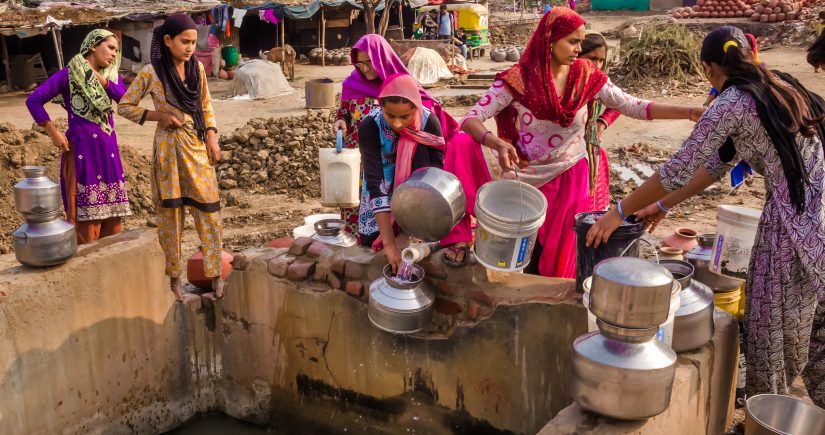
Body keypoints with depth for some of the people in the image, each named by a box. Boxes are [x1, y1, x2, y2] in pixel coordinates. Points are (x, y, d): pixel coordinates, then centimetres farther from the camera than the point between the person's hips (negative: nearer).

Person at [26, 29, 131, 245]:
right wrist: (54, 133, -10)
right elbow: (34, 100, -9)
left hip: (108, 150, 6)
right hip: (82, 150, -6)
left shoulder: (111, 75, 12)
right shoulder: (69, 74, -5)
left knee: (112, 209, 9)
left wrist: (99, 77, -12)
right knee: (86, 214, -3)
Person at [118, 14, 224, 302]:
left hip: (199, 146, 3)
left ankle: (215, 273, 13)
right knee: (171, 212, 6)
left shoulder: (197, 67, 3)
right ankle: (173, 277, 19)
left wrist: (212, 137, 2)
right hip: (169, 146, -3)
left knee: (208, 209, 2)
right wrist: (159, 116, -11)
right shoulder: (151, 73, -8)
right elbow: (124, 106, 0)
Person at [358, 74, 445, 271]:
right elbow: (376, 184, -34)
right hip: (384, 188, -1)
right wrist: (389, 242, -40)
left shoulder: (429, 122, -25)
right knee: (369, 239, -18)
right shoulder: (369, 127, -28)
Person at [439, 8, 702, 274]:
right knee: (463, 144, -23)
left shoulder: (586, 75, -4)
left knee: (560, 254, -9)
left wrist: (689, 112, -14)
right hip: (526, 174, -2)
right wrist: (497, 143, -39)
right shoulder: (518, 79, -13)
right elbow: (472, 118, -17)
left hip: (569, 176, 2)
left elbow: (631, 106, -3)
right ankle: (459, 237, -15)